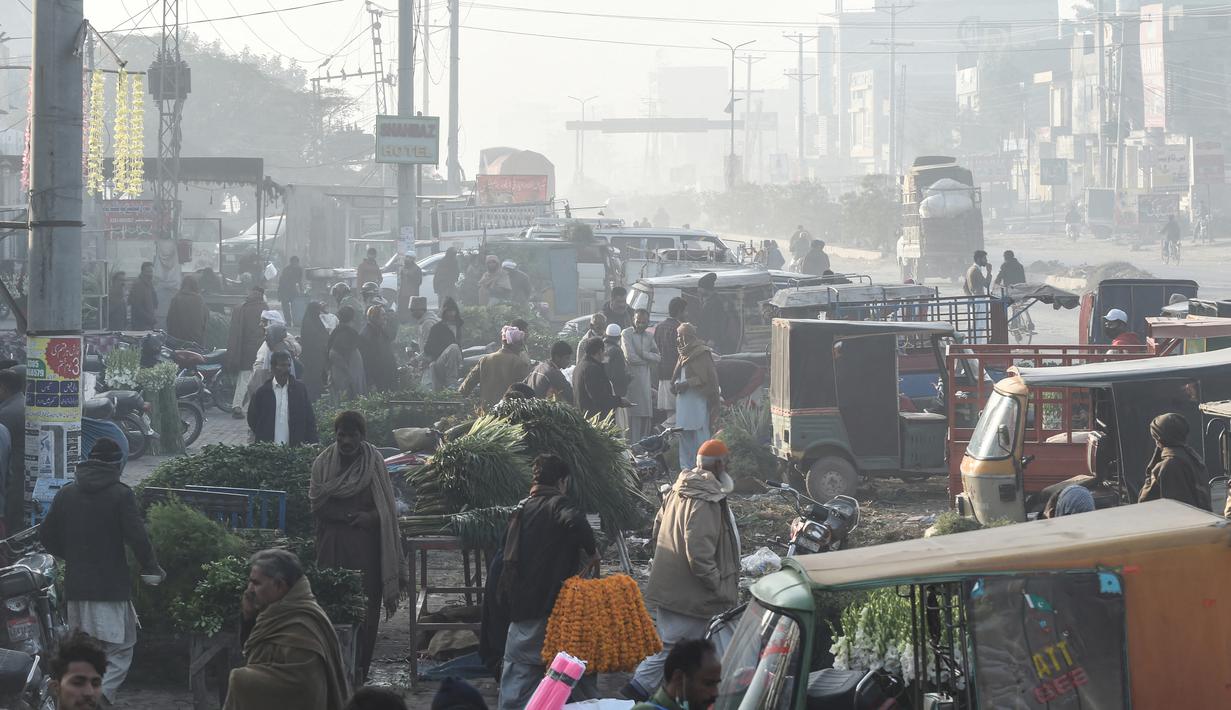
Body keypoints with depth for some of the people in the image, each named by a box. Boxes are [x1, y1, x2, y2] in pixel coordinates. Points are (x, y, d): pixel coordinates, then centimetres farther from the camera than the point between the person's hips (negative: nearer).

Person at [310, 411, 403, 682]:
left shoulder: (374, 462, 2)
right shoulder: (323, 462, 3)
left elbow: (387, 508, 2)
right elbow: (317, 505, -3)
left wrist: (370, 517, -17)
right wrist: (353, 515, -13)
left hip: (366, 545, 0)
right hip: (333, 544, 0)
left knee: (365, 607, -2)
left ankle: (360, 668, 6)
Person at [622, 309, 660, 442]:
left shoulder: (649, 336, 15)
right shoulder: (627, 334, -4)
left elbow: (658, 357, 8)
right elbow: (630, 358, -13)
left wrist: (643, 354, -8)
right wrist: (649, 359, -4)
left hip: (645, 377, 6)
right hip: (631, 376, -6)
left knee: (647, 415, 4)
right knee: (634, 414, -7)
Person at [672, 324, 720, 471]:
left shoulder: (702, 353, -9)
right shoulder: (684, 353, 16)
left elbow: (706, 377, -14)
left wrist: (687, 384, -15)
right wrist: (676, 384, 2)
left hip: (697, 400, -9)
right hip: (683, 399, 9)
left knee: (700, 434, -6)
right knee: (685, 434, 9)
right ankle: (686, 467, 14)